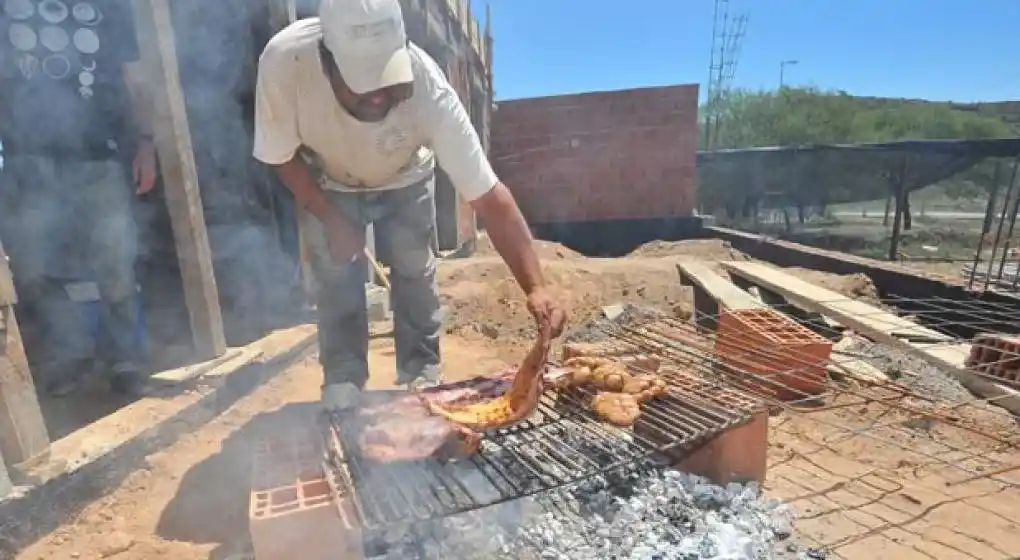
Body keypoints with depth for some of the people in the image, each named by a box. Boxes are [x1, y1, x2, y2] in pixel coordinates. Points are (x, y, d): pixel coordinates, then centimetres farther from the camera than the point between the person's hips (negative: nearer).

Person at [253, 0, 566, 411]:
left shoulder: (428, 89, -41)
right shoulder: (283, 61, -38)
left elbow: (489, 197, -41)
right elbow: (281, 156, -18)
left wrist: (536, 286, -49)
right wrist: (332, 219, -20)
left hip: (405, 181, 0)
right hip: (327, 185, 1)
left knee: (416, 275, -3)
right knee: (335, 280, -5)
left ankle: (422, 377, 16)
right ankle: (342, 383, 14)